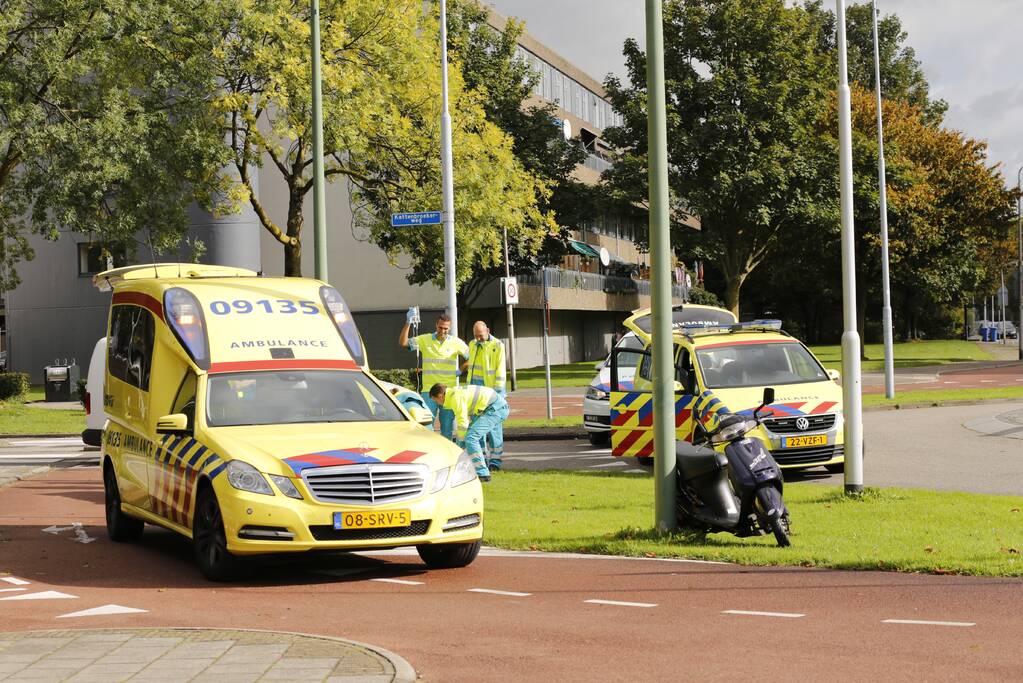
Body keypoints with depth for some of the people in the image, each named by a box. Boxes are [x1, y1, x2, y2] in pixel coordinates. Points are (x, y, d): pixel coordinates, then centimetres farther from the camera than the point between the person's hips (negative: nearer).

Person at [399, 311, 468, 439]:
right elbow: (403, 343, -6)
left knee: (447, 426, 6)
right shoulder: (425, 340, 1)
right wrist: (408, 323, -16)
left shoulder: (456, 342, 3)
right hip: (429, 389, -1)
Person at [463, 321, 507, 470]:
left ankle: (495, 459, -1)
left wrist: (497, 392, -15)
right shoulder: (473, 345, 12)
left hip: (490, 390, -6)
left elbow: (500, 370, -10)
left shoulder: (497, 346, -8)